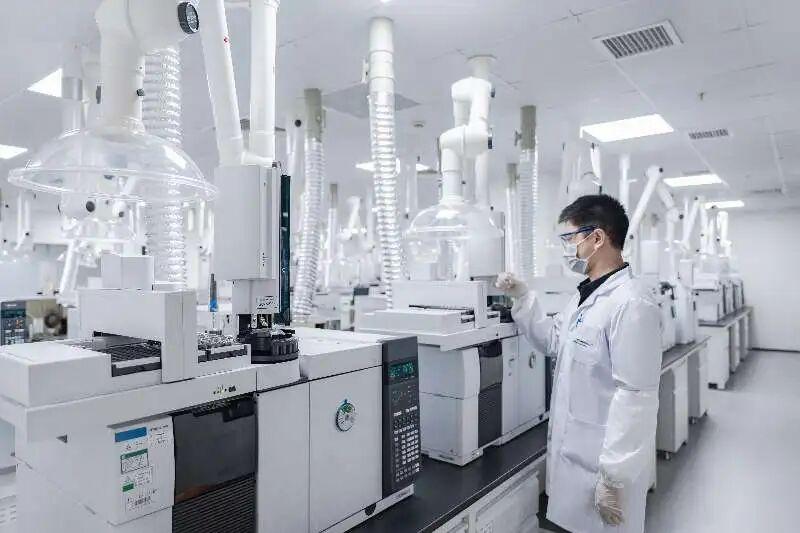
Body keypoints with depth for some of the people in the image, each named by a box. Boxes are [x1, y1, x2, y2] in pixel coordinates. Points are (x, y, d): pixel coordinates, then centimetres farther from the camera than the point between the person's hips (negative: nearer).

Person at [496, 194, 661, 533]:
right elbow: (554, 341, 19)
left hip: (604, 465, -8)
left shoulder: (631, 304, -23)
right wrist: (522, 298, 7)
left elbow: (634, 397, -24)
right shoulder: (585, 296, 7)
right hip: (573, 453, 9)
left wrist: (614, 476, -20)